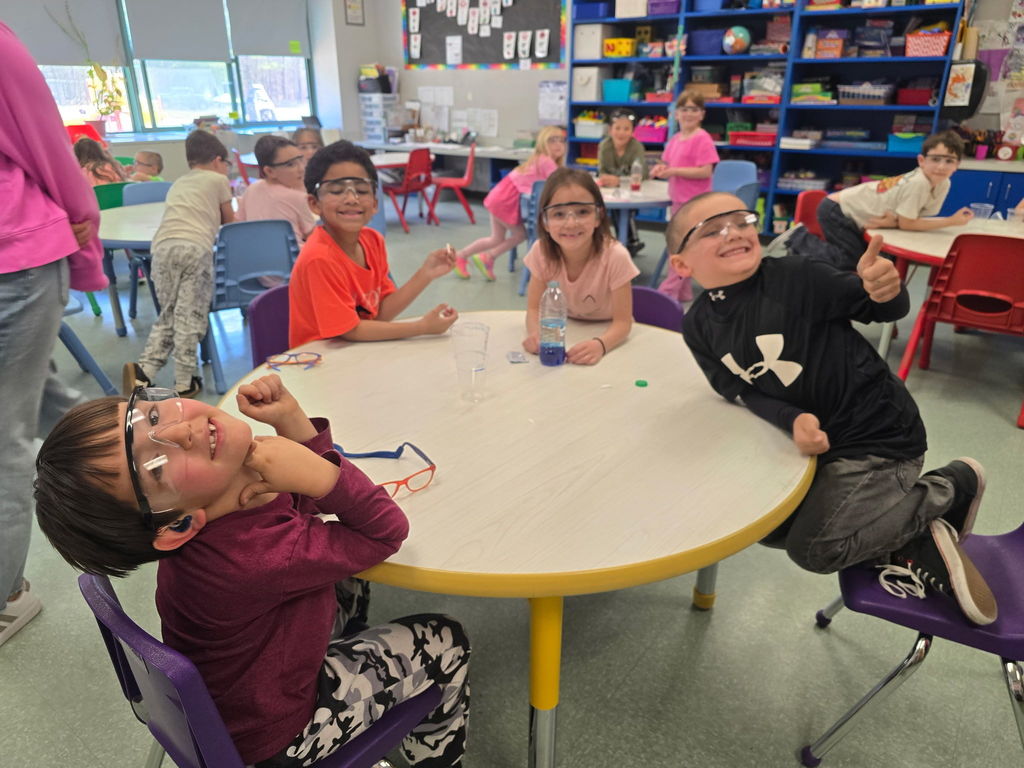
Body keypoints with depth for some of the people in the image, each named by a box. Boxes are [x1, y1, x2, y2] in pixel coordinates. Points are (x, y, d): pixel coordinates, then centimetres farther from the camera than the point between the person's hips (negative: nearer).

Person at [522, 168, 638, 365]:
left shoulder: (615, 256, -25)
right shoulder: (541, 251, -17)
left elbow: (622, 321, -21)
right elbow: (534, 308, -9)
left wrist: (599, 344, -42)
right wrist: (536, 334, -32)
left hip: (608, 335, -2)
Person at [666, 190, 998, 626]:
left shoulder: (796, 276, -20)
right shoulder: (698, 327, -5)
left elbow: (885, 308, -16)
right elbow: (743, 393, -4)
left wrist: (883, 291, -41)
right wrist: (793, 422, -23)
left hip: (878, 435, -6)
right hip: (814, 440, 7)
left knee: (814, 547, -9)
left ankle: (951, 487, 8)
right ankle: (910, 549, 14)